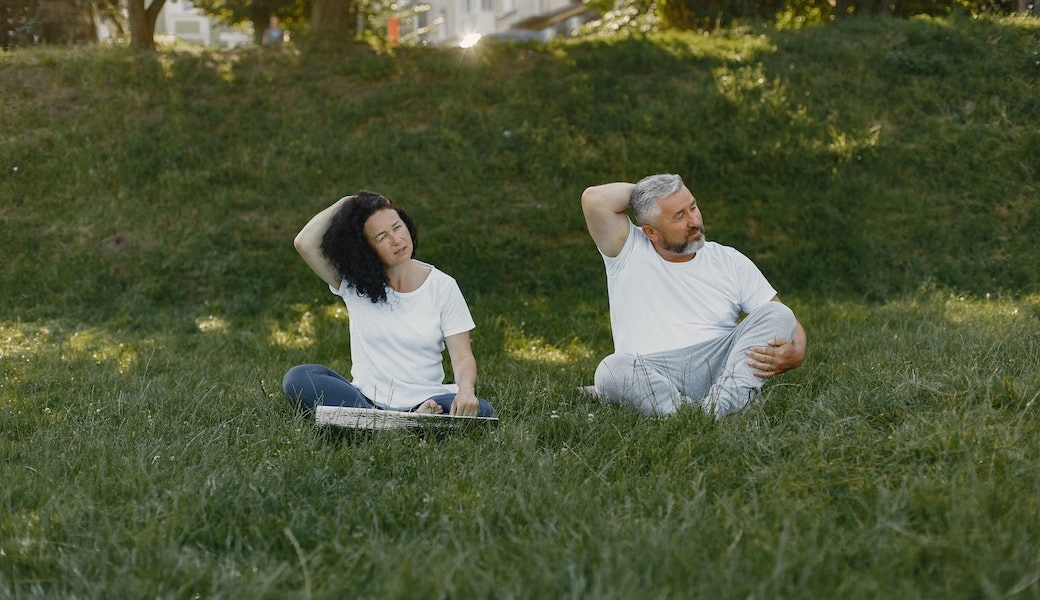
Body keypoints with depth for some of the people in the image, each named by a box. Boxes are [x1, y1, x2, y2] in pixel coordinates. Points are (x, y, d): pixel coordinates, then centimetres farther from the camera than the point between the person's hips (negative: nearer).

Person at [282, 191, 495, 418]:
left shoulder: (442, 286, 4)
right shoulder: (354, 283, 5)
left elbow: (462, 357, -2)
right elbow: (304, 243, -9)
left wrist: (466, 389, -24)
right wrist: (344, 204, 1)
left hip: (423, 402, -1)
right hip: (364, 398, 1)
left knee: (479, 410, -31)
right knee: (298, 378, -28)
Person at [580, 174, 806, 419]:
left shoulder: (731, 262, 14)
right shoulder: (629, 253, 9)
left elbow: (786, 322, 12)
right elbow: (594, 198, -7)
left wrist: (794, 354, -11)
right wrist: (639, 190, 11)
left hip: (717, 367, 3)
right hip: (648, 373, -2)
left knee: (778, 314, -18)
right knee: (612, 369, -34)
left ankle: (717, 409, -41)